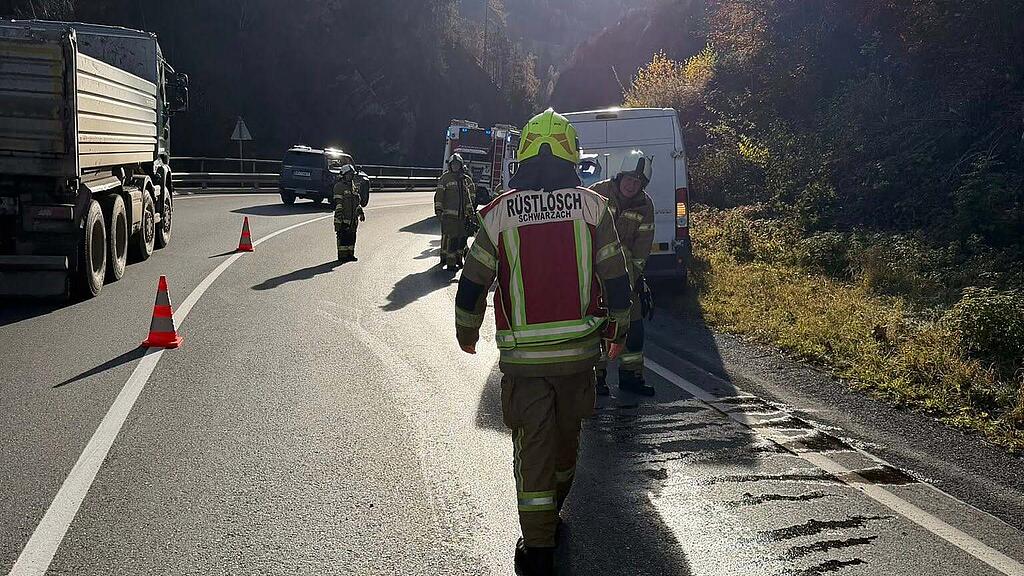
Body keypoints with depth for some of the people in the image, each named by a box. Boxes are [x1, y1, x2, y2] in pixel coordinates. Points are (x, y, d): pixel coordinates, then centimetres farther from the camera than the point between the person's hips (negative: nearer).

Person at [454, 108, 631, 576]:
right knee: (567, 434, 22)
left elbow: (472, 284, 0)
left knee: (532, 447, 4)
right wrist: (616, 328, 15)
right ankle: (554, 507, 45)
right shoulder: (592, 207, -3)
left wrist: (467, 332, 17)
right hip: (579, 349, 2)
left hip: (523, 355, -2)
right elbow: (616, 278, -1)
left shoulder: (499, 213, -5)